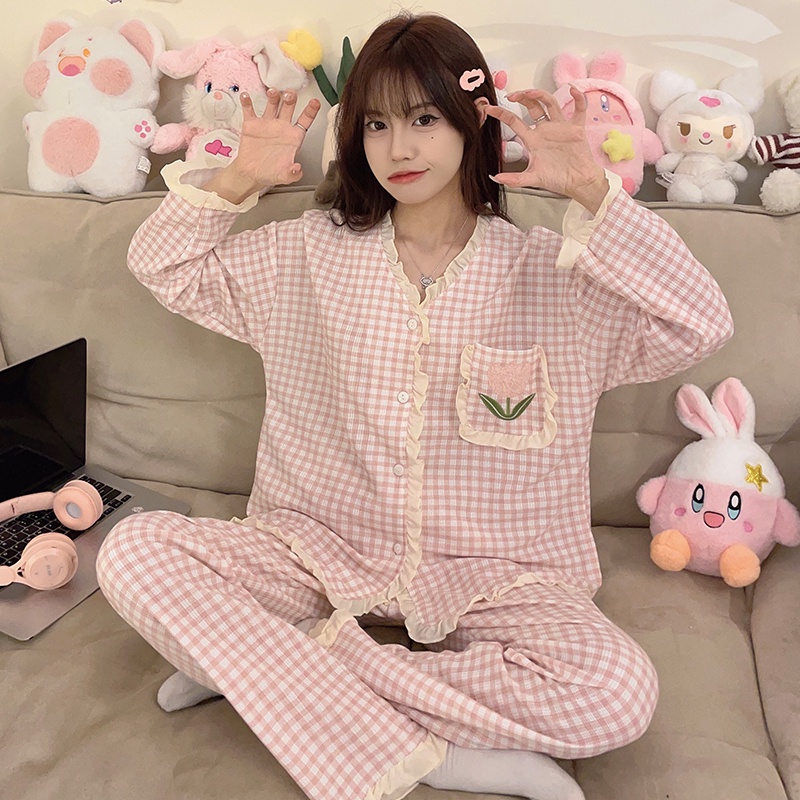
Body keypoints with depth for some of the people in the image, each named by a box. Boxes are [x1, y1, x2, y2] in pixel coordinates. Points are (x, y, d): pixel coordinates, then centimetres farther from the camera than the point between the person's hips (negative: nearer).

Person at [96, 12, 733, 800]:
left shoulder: (548, 271, -3)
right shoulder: (314, 250, 4)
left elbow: (699, 328, -14)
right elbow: (160, 265, 9)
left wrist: (593, 194, -21)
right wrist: (236, 181, -8)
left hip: (489, 575, 0)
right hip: (323, 549, 1)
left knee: (619, 691, -28)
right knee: (132, 550, -19)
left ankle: (249, 655, -17)